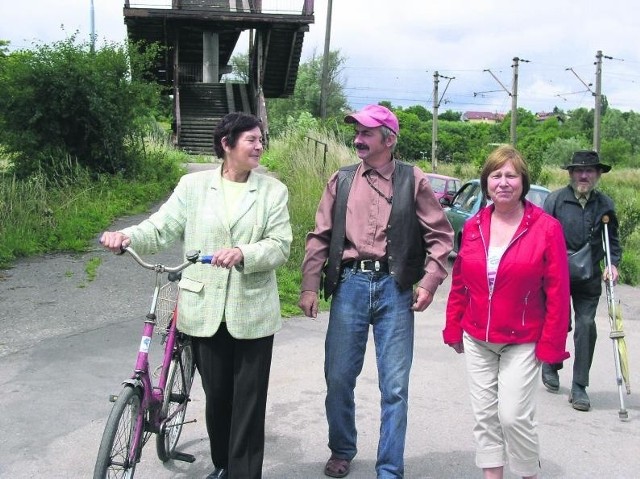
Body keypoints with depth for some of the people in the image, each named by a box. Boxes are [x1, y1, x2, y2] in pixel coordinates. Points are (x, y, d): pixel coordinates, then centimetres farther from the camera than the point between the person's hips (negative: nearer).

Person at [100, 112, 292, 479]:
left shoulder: (273, 190, 1)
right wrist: (126, 236, -23)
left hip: (252, 311, -1)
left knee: (248, 400, 4)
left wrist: (242, 253, -26)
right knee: (216, 394, 15)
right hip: (205, 309, 1)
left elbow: (280, 246, -7)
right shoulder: (193, 185, 3)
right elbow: (161, 228, -3)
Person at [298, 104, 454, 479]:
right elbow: (320, 237, 9)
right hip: (350, 284, 2)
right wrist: (310, 286, 4)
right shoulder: (341, 180, 10)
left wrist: (429, 283, -6)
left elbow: (440, 235, 3)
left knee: (395, 386, 2)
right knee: (338, 377, 9)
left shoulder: (413, 181, 3)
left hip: (394, 288, -2)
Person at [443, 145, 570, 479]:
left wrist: (551, 344, -9)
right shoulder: (473, 226, 2)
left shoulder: (546, 228, -9)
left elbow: (558, 294, -8)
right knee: (484, 416, 10)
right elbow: (459, 284, 9)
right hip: (477, 341, 4)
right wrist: (454, 329, 9)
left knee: (514, 416, -5)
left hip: (522, 342, -4)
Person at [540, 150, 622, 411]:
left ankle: (579, 387, 2)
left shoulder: (605, 204, 2)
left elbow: (612, 239, 11)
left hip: (589, 277, 2)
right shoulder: (556, 199, -7)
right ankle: (550, 366, 36)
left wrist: (613, 263, -3)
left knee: (586, 325, -5)